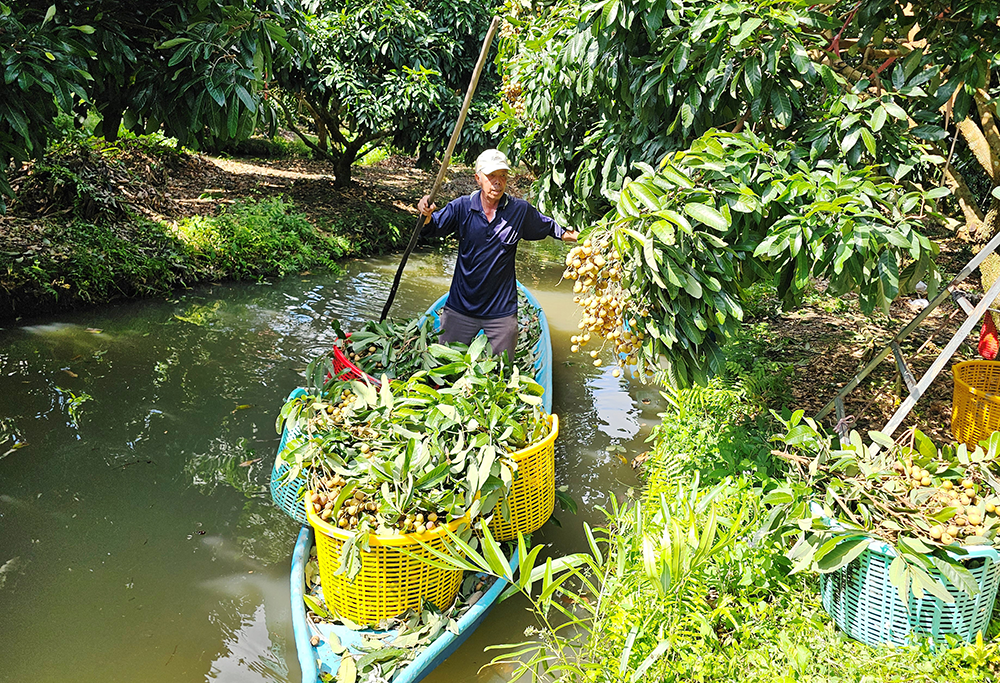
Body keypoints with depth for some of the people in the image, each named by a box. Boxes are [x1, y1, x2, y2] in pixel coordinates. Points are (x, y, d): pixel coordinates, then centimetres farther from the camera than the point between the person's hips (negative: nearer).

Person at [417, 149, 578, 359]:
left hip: (502, 310, 0)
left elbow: (546, 225, 13)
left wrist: (564, 233, 0)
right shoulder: (461, 207, -5)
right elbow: (435, 227, -5)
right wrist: (427, 216, -24)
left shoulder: (520, 210, -4)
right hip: (460, 307, 0)